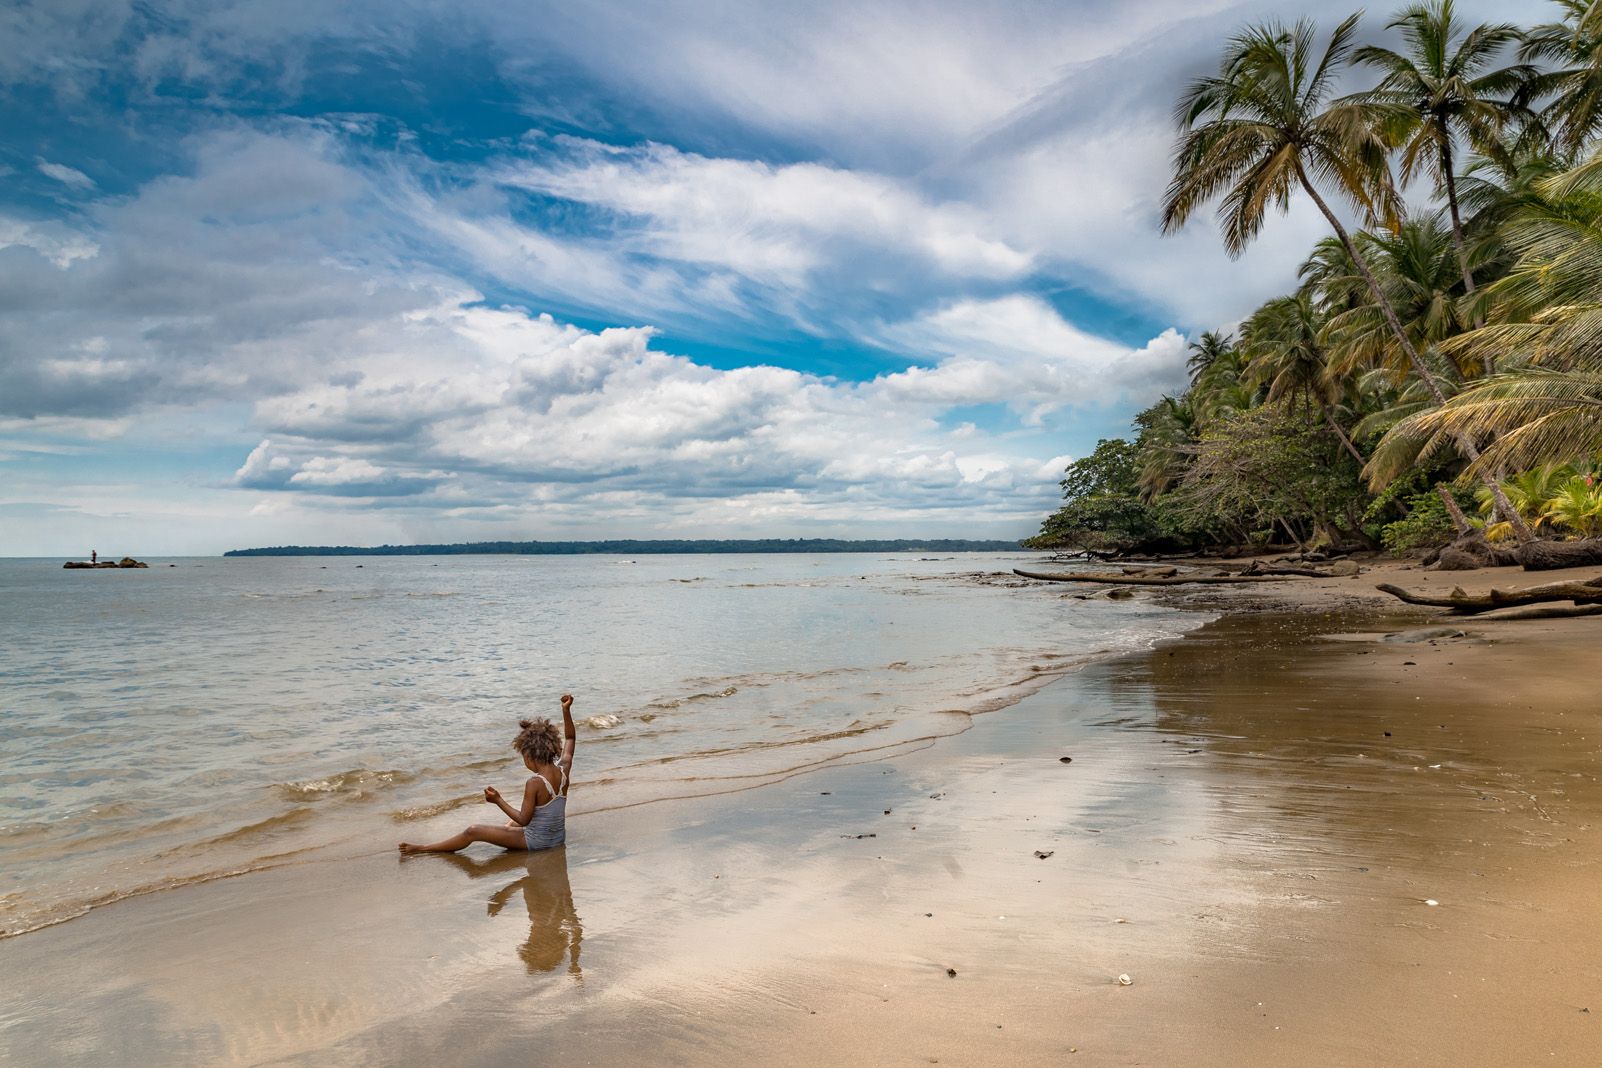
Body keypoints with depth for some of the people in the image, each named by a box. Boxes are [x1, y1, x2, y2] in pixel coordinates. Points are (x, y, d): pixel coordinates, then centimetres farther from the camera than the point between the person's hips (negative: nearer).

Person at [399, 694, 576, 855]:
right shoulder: (563, 771, -8)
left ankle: (422, 849, 15)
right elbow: (570, 738, 7)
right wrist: (566, 710, 0)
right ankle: (510, 825, 71)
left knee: (473, 831, 2)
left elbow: (524, 819, -19)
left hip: (536, 841, -6)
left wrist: (498, 801, -11)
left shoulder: (534, 783, -26)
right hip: (559, 838, 7)